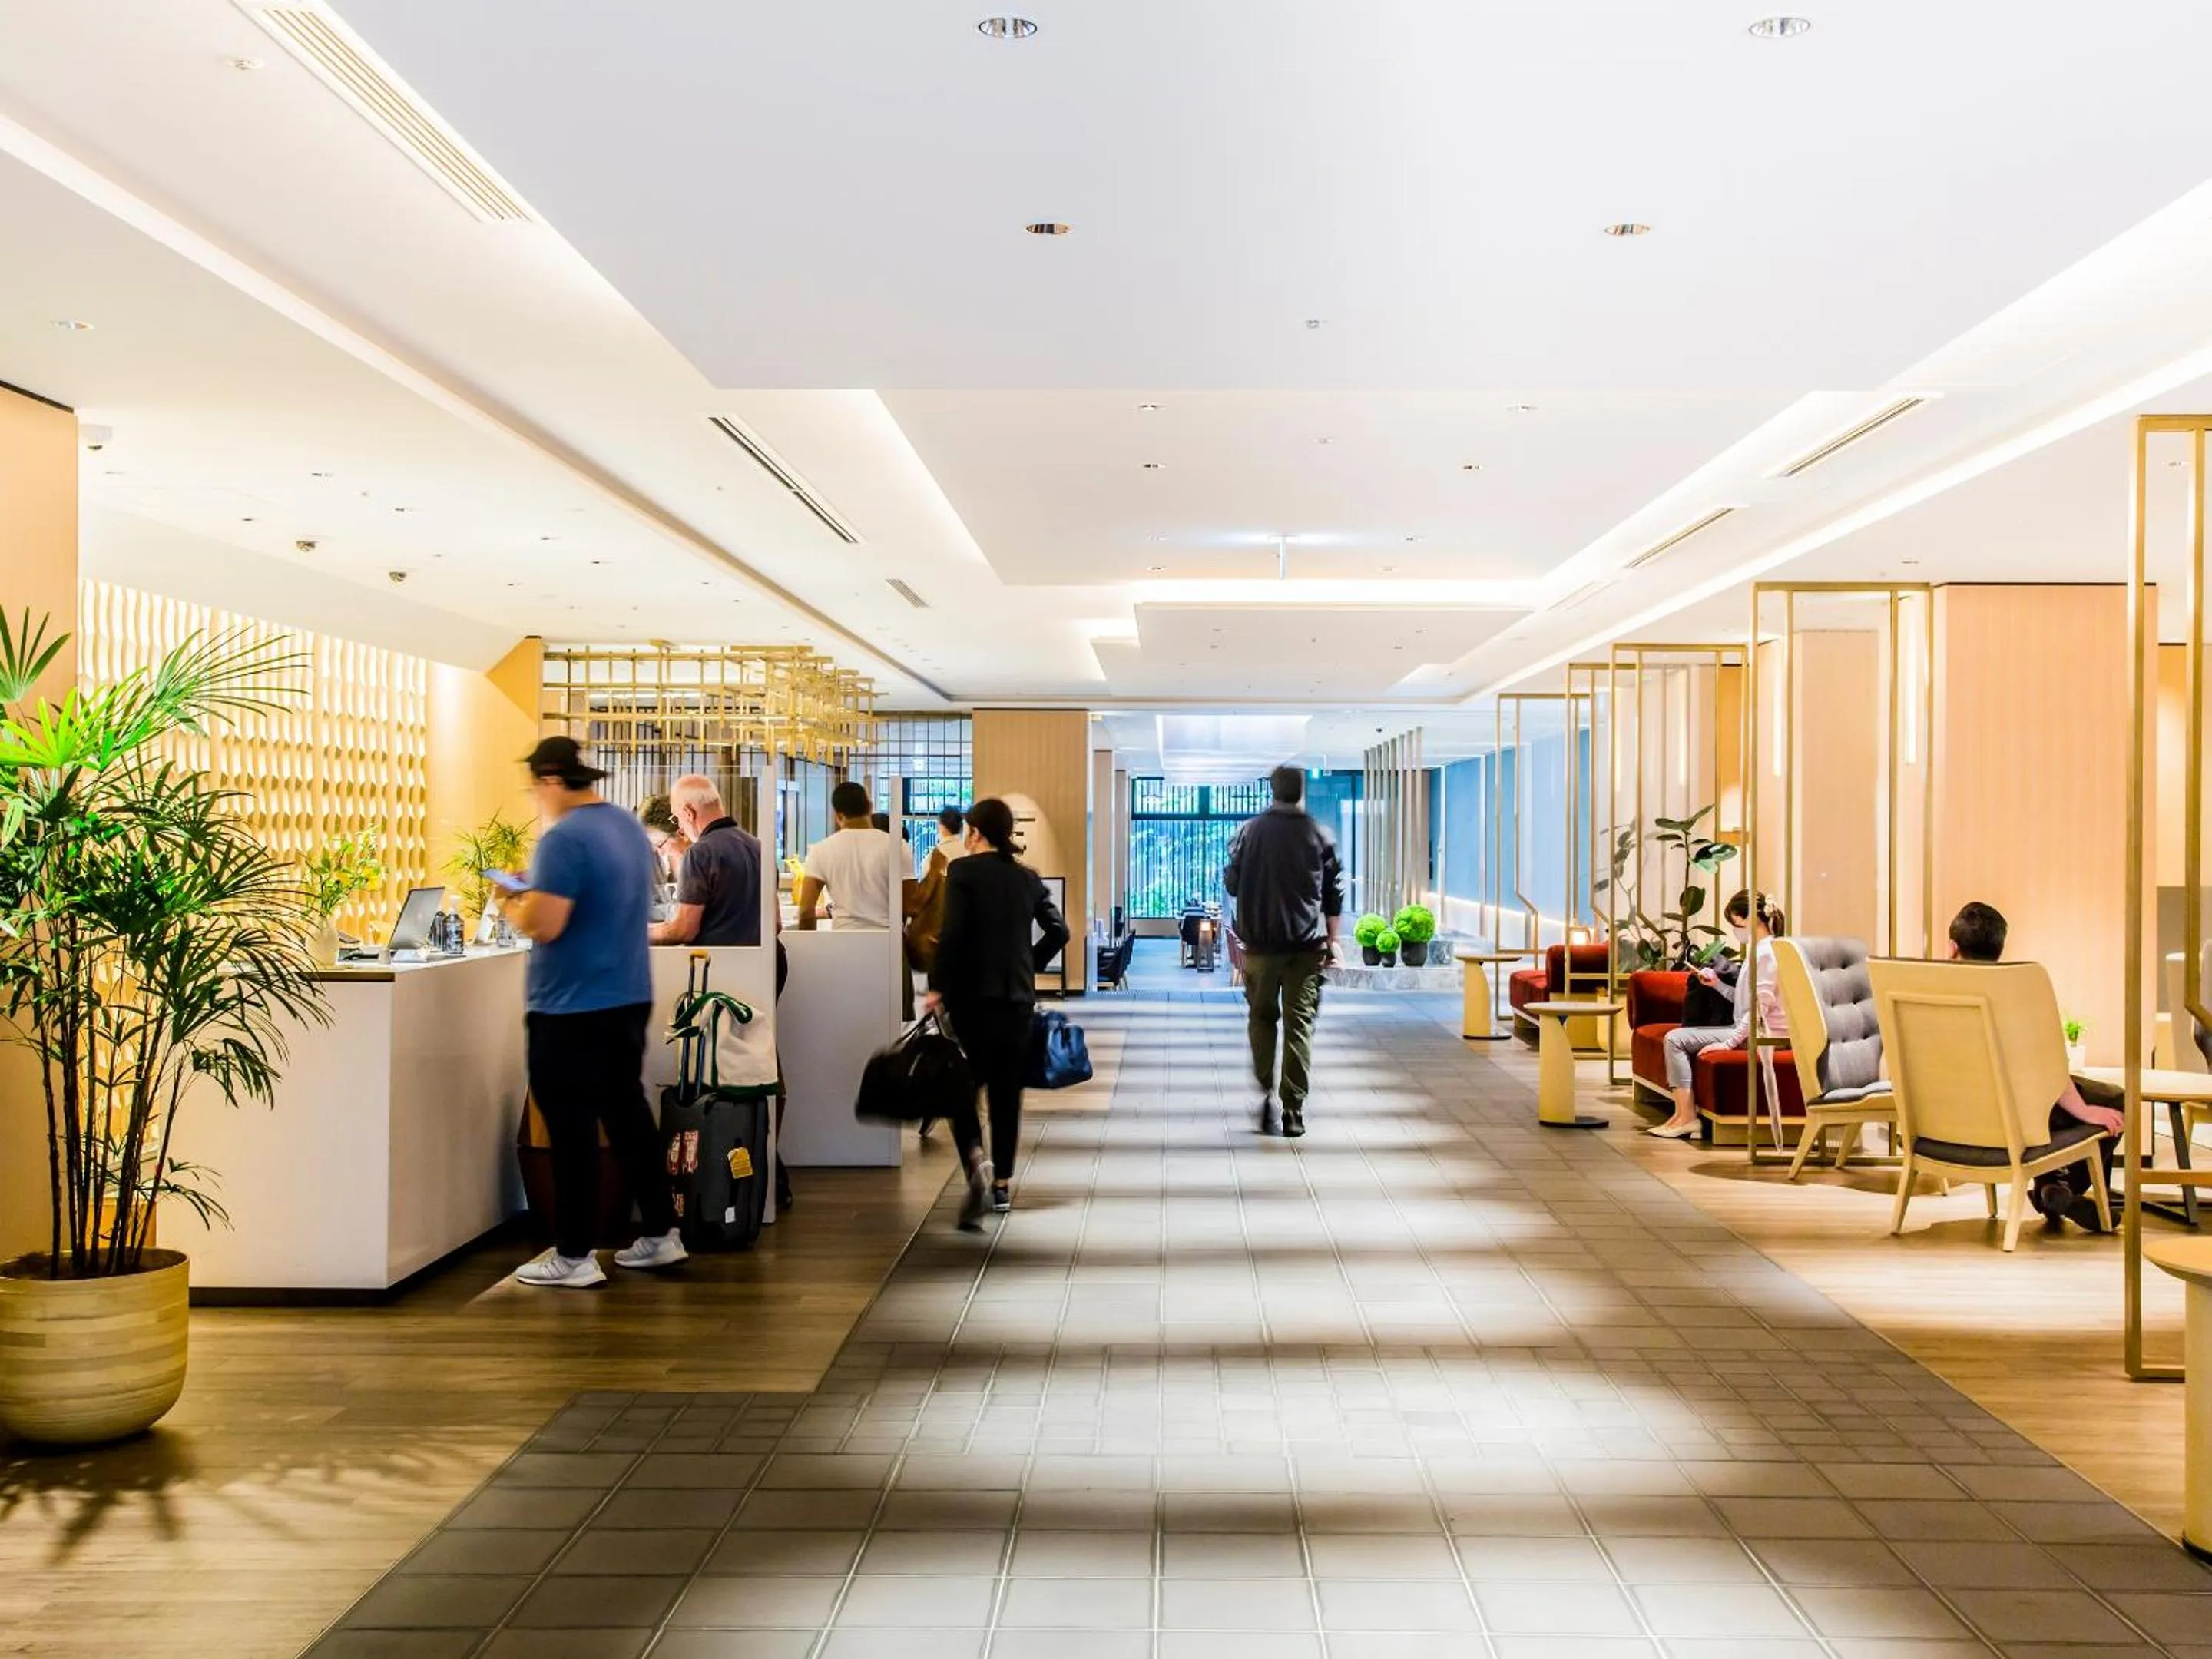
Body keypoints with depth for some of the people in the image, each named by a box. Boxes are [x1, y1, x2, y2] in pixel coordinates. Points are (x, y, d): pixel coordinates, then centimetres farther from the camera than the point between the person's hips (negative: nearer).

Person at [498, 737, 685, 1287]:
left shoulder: (564, 839, -19)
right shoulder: (629, 827, 10)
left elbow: (543, 925, -24)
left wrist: (513, 907, -3)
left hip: (571, 1009, -8)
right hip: (629, 998, 9)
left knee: (572, 1127, 0)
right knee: (627, 1112, 16)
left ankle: (574, 1256, 7)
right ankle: (660, 1233, 22)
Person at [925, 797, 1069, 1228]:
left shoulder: (963, 871, -7)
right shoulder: (1028, 877, 8)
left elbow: (952, 933, -15)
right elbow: (1058, 931, 6)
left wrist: (937, 986, -10)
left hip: (972, 995, -4)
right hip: (1018, 998, 4)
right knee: (1006, 1091, 12)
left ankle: (977, 1163, -20)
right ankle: (1001, 1185, 15)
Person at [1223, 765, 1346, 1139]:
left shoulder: (1250, 831, -1)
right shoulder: (1319, 834, 1)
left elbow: (1231, 883, 6)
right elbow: (1335, 894, 4)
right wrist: (1332, 940, 10)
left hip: (1260, 941, 0)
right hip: (1308, 943, 0)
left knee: (1261, 1017, 15)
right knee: (1300, 1023, 3)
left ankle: (1265, 1091, 2)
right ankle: (1293, 1111, 1)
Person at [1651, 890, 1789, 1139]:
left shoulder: (1766, 953, -15)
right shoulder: (1758, 950, 17)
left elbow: (1759, 1007, -20)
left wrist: (1729, 1042, -21)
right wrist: (1717, 984, 11)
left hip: (1759, 1035, -11)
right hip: (1749, 1030, 11)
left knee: (1675, 1039, -15)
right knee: (1677, 1037, 10)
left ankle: (1686, 1116, -15)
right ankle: (1683, 1113, 0)